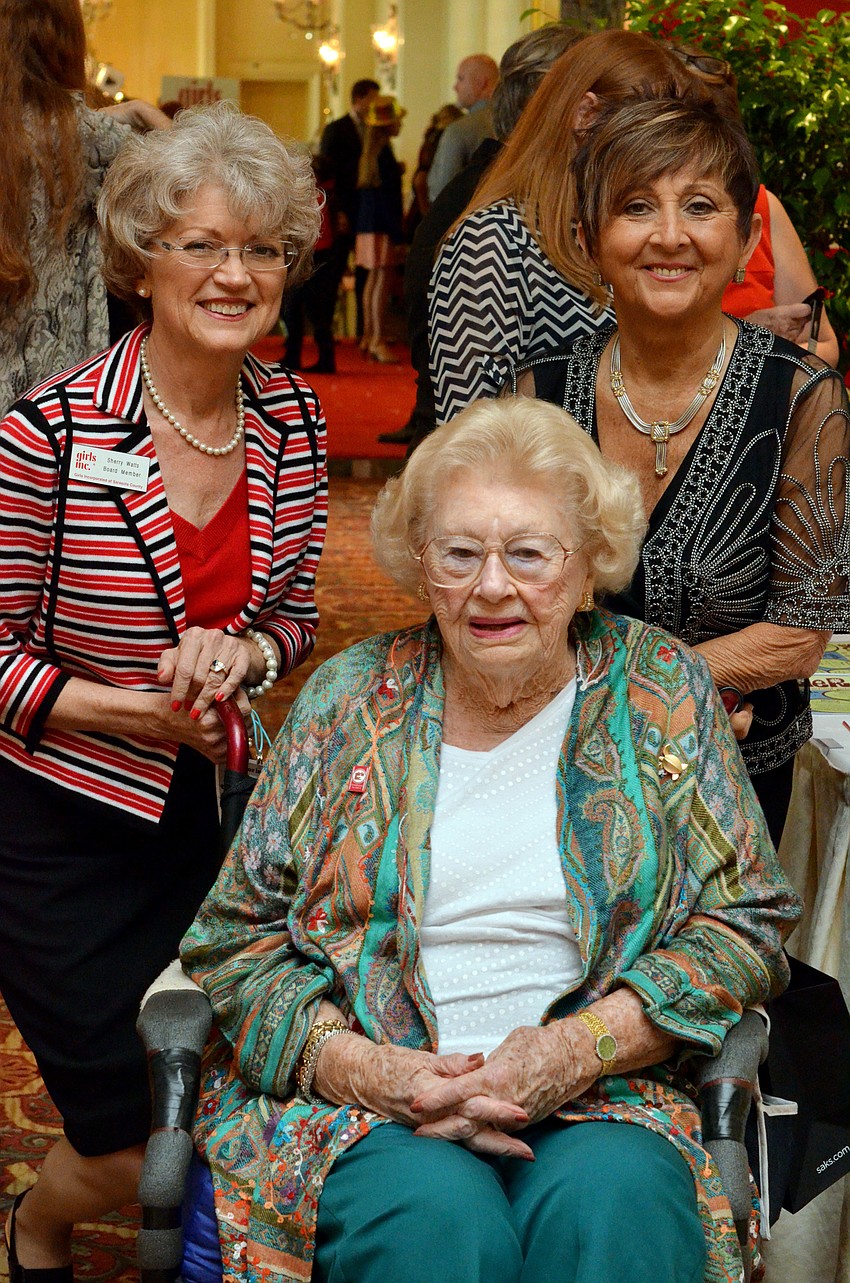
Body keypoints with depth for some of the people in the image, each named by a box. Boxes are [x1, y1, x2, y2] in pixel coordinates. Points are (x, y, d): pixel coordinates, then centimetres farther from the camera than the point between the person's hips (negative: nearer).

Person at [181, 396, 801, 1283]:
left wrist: (579, 1047, -11)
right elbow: (235, 935, 6)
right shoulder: (350, 699, 5)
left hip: (600, 1102, 0)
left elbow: (746, 926, 4)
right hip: (363, 1106, 0)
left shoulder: (660, 692, 6)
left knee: (612, 1203, -32)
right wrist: (368, 1070, -11)